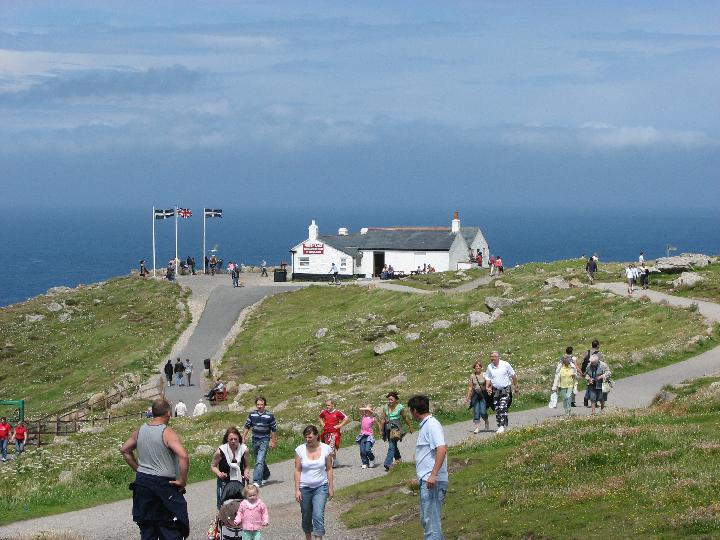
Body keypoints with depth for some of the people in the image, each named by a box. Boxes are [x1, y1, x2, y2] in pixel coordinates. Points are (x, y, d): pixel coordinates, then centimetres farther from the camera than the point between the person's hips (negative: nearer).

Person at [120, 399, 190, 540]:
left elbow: (125, 450, 19)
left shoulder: (140, 431, 5)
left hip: (142, 481, 6)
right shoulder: (167, 433, -15)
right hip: (163, 484, -6)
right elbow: (183, 457, -27)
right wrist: (182, 480, -16)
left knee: (147, 529, 14)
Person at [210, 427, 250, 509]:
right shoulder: (220, 451, -15)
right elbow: (213, 466, -2)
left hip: (239, 483, 2)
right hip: (224, 483, -2)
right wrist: (219, 474, -20)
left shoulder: (244, 450, -7)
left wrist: (246, 473, -13)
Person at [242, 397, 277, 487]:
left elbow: (274, 430, 1)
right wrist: (244, 437, 4)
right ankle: (266, 474, 42)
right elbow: (247, 426, 12)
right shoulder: (252, 414, 4)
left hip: (264, 440, -5)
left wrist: (273, 442, 1)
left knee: (260, 461, -16)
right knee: (258, 460, 18)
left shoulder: (269, 415, -6)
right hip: (255, 440, 5)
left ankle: (257, 481, -19)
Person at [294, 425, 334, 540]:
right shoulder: (300, 450, -7)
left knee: (318, 515, -14)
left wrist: (331, 487, 1)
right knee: (306, 517, 12)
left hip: (321, 487, -1)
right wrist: (297, 490, -7)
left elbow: (329, 469, 2)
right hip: (304, 487, 1)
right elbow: (297, 470, -4)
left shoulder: (326, 449, -6)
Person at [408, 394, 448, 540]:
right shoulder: (425, 425, 18)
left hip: (433, 481, -11)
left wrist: (433, 475, -29)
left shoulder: (432, 425, -14)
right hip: (426, 480, 11)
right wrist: (419, 476, 32)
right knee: (426, 519, 17)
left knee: (431, 520, -10)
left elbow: (442, 449, -26)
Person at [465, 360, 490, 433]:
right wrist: (468, 396, 10)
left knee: (482, 412, -9)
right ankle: (477, 427, 1)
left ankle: (486, 422, 22)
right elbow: (470, 387, 13)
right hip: (475, 395, 3)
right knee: (476, 412, -4)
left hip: (483, 394, -3)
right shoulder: (472, 376, 7)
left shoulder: (484, 374, -3)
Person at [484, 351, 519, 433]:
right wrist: (487, 387, -7)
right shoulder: (489, 367, 3)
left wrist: (516, 387, 7)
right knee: (497, 410, 4)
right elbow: (488, 378, 11)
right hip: (495, 391, 4)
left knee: (503, 408, -16)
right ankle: (500, 426, 12)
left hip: (505, 390, -4)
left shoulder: (505, 364, -5)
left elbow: (513, 376, 4)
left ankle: (502, 426, -17)